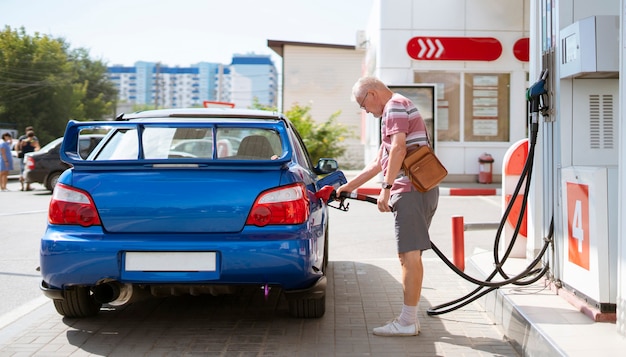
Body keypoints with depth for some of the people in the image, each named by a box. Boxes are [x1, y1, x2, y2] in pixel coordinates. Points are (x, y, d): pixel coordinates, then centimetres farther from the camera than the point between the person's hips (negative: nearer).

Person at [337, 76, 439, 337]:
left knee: (410, 254, -9)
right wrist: (348, 187, 32)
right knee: (408, 255, 12)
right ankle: (409, 318, 16)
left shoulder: (395, 105, -4)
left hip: (410, 190, -11)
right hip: (419, 189, 11)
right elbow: (378, 164, 32)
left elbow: (398, 148, -19)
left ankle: (407, 321, -8)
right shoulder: (392, 113, 28)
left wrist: (386, 188, -21)